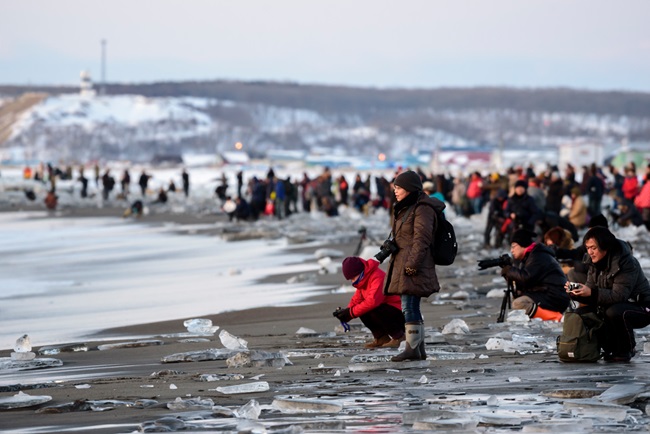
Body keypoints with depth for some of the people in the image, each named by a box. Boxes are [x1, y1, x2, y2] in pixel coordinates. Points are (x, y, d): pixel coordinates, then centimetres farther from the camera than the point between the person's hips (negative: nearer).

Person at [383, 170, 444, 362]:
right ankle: (419, 349, 15)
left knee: (409, 306, -12)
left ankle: (412, 348, -12)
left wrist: (412, 263, -22)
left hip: (414, 266, -10)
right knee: (412, 308, 11)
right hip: (402, 263, 10)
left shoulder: (422, 209, -11)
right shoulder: (405, 208, 20)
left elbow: (421, 239, -18)